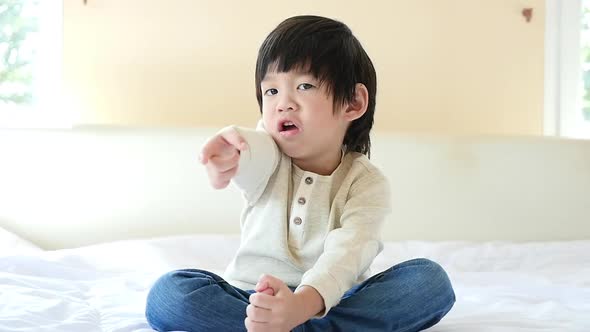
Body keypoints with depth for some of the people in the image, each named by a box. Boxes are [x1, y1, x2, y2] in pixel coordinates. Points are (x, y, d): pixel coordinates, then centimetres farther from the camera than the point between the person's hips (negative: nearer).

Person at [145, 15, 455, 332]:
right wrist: (231, 147, -57)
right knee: (166, 294, -24)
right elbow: (254, 152, -30)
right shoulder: (269, 158, -3)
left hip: (332, 301, -1)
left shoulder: (366, 183, -8)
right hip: (252, 298, 1)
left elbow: (346, 253, -26)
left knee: (431, 280, -23)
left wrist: (301, 304, -47)